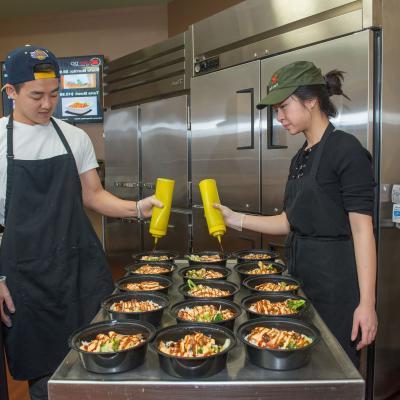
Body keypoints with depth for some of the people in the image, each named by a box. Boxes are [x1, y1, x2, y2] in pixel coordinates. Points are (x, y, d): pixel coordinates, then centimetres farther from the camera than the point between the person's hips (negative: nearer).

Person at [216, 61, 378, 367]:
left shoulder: (345, 149, -14)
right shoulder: (301, 158, 11)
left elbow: (362, 229, -18)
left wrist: (367, 302, -20)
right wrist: (237, 220, 5)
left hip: (335, 278, -8)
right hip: (301, 271, 8)